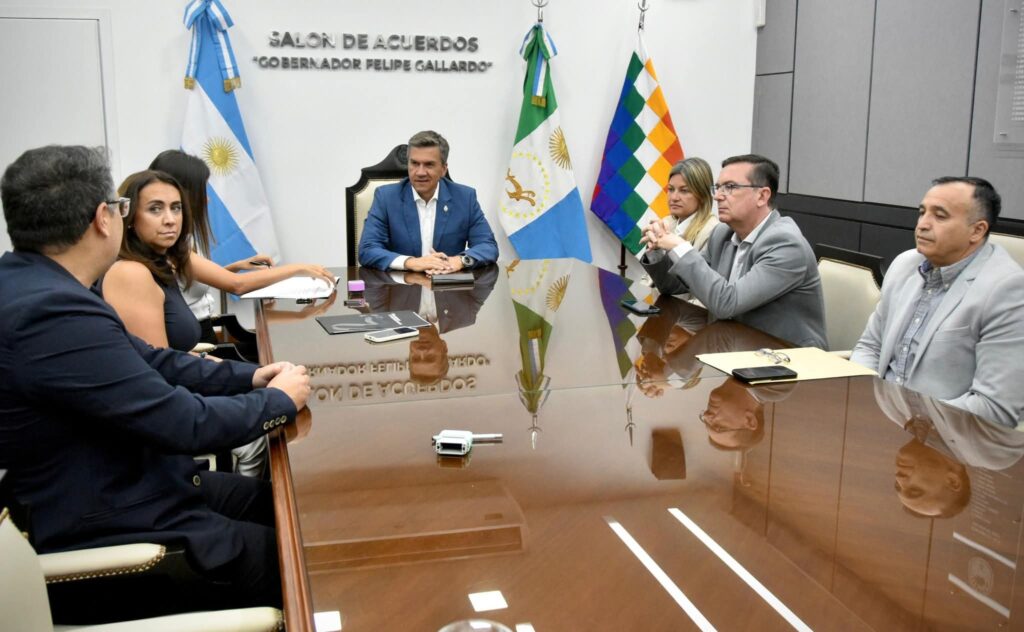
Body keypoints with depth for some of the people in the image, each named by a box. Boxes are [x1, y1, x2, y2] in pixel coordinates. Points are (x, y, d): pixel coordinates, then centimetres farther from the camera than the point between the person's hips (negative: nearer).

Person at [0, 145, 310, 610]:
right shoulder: (53, 313, -30)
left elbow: (145, 361, 8)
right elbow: (186, 424, -26)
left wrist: (249, 377, 1)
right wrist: (280, 400, -10)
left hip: (113, 485, 10)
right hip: (108, 530, -9)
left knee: (279, 502, 17)